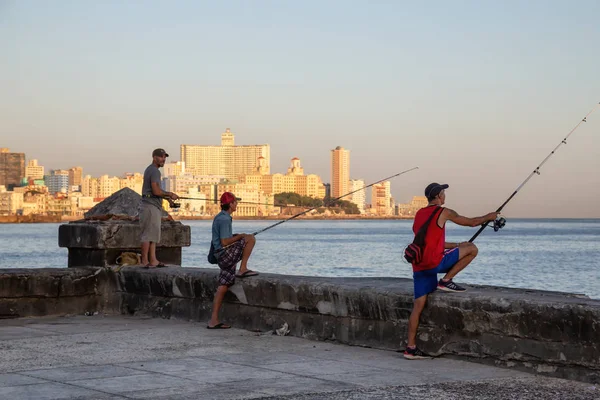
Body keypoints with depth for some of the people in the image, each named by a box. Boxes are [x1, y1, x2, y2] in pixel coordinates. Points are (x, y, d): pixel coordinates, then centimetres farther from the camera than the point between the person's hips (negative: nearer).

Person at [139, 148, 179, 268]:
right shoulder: (154, 171, -13)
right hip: (151, 206, -11)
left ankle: (153, 260, 10)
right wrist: (170, 194, -7)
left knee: (153, 235, 10)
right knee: (148, 234, -9)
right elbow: (156, 191, -21)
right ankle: (145, 261, -8)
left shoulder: (149, 170, 20)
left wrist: (166, 196, 20)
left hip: (153, 206, 11)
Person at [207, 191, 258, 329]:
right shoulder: (224, 219, -14)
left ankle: (214, 320, 2)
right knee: (250, 238, -13)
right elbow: (224, 242, -20)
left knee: (224, 285, 6)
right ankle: (243, 269, -10)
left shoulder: (220, 217, 18)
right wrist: (239, 236, -9)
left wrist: (237, 237, 19)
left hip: (223, 257, 10)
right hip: (226, 254, -10)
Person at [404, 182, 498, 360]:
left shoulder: (419, 214, 20)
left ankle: (411, 348, 3)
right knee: (472, 249, 4)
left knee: (419, 305, 7)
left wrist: (456, 245, 34)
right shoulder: (443, 212, -3)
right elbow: (472, 222, 6)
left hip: (419, 264, 8)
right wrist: (488, 217, 25)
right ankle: (446, 281, 2)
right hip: (434, 262, -8)